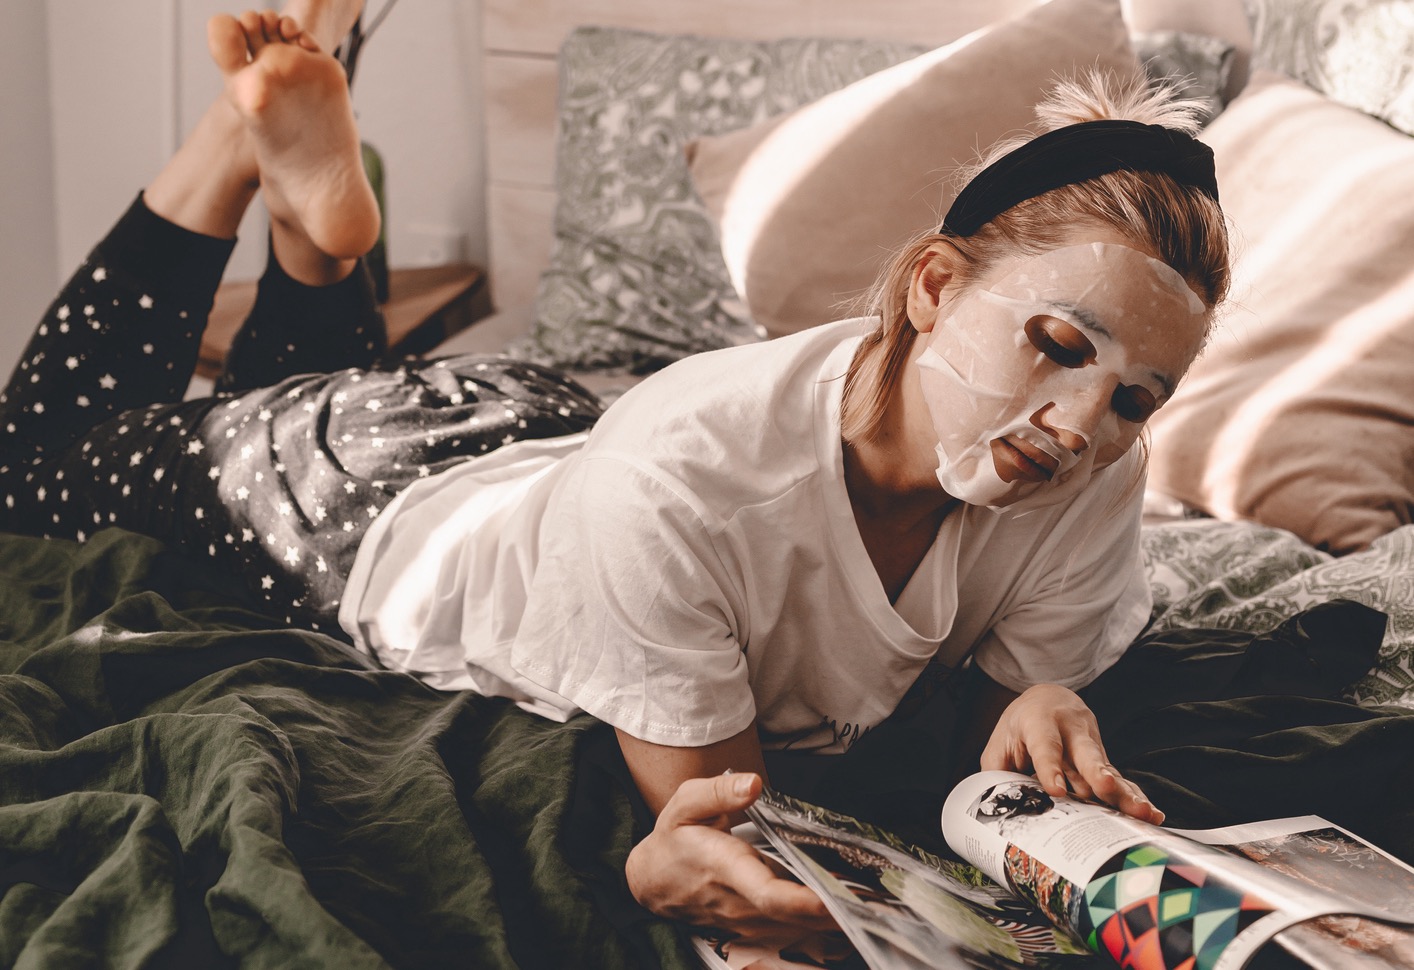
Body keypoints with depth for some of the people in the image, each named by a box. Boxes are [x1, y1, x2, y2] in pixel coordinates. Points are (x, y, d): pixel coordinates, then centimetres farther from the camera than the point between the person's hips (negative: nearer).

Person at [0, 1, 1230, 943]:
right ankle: (271, 146, 23)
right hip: (381, 509, -5)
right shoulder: (678, 486, -46)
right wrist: (678, 861, -59)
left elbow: (1022, 698, -17)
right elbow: (721, 804, -35)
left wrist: (1046, 713, -41)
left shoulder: (1094, 478, -31)